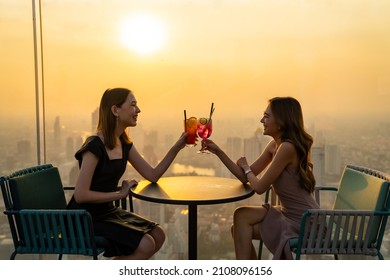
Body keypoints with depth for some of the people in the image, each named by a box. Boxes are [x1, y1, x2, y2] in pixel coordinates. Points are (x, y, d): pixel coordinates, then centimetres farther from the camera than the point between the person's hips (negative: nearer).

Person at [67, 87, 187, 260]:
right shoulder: (95, 146, -22)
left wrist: (176, 147, -4)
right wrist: (120, 193, -18)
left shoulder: (124, 144, 4)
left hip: (107, 211, 9)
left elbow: (152, 175, 4)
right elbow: (81, 195, -24)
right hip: (85, 219, -8)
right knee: (146, 245, -16)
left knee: (158, 236, 1)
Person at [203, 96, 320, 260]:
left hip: (303, 223, -8)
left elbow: (259, 187, -20)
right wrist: (218, 151, -1)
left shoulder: (287, 148, -25)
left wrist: (246, 168, 0)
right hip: (290, 214, 8)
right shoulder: (274, 145, 3)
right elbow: (245, 177, 4)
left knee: (241, 216, -8)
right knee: (239, 229, 4)